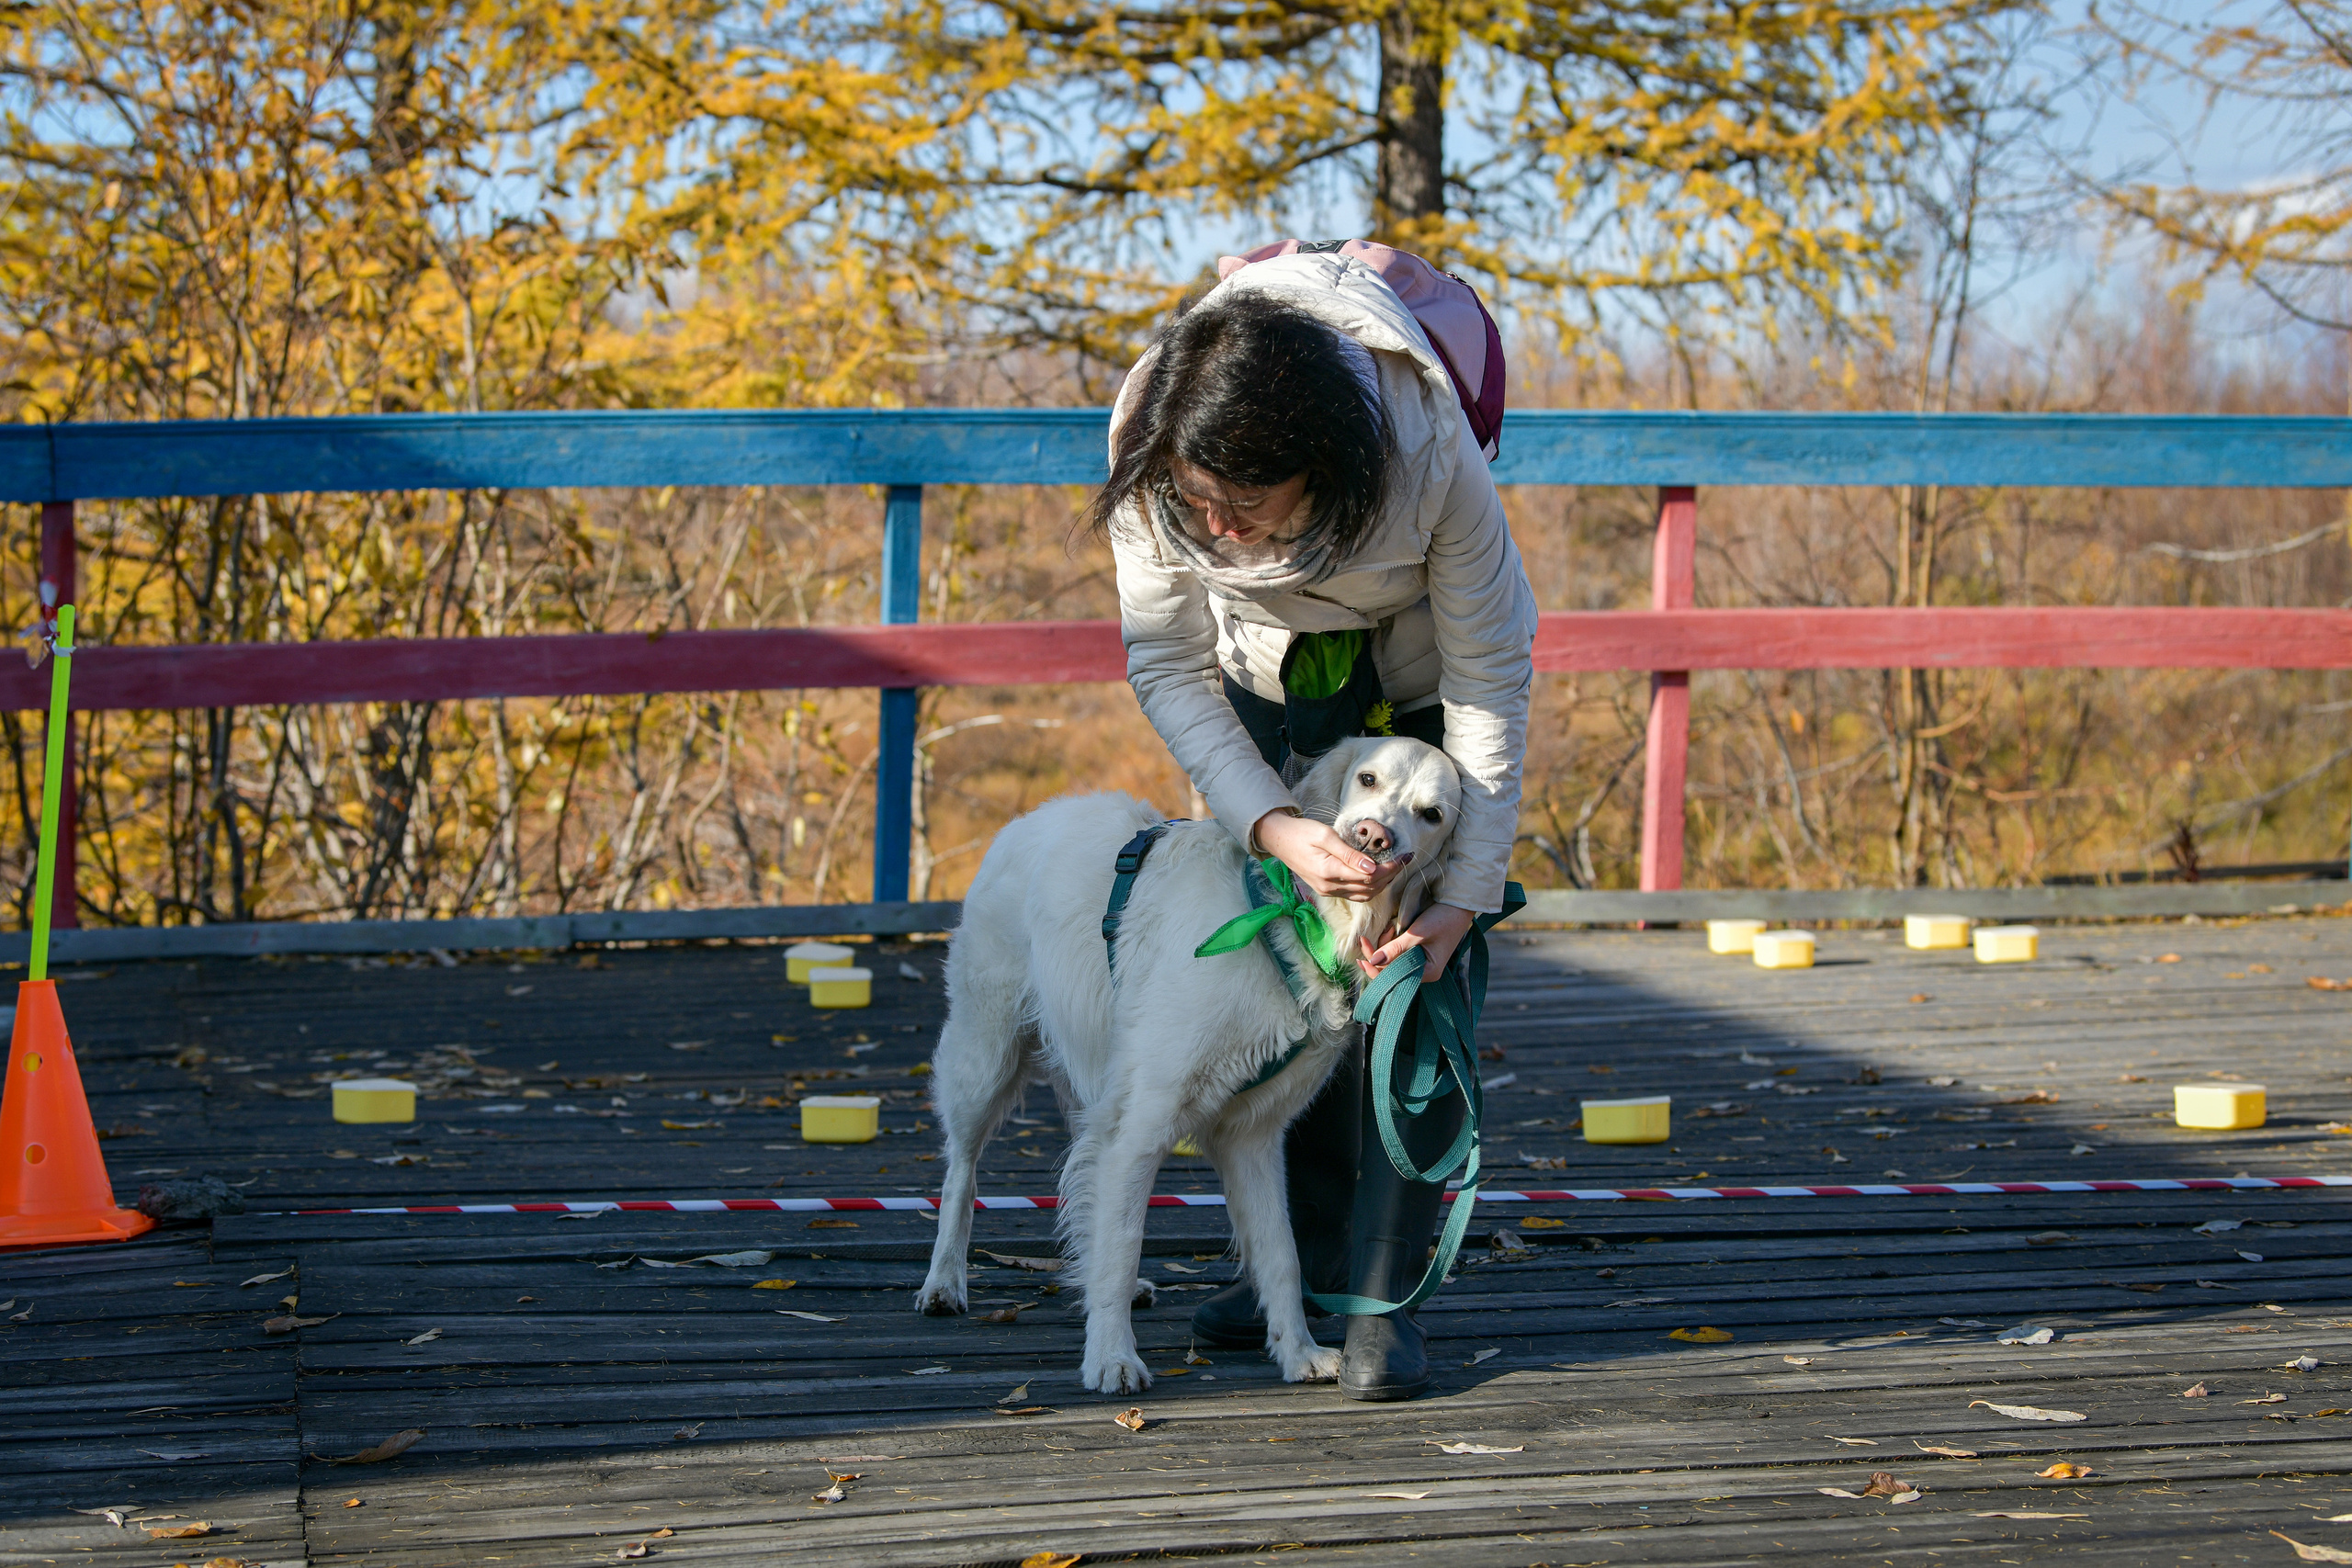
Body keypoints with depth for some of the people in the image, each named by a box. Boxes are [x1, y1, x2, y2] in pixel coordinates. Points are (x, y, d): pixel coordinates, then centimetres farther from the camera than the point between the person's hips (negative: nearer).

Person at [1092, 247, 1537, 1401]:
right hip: (1269, 678, 3)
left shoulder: (1433, 459, -40)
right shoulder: (1151, 457, -33)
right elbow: (1167, 665, -19)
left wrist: (1466, 893, -26)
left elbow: (1490, 683, -26)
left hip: (1418, 679, -3)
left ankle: (1382, 1294, -7)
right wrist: (1270, 824, -32)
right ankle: (1305, 1256, 13)